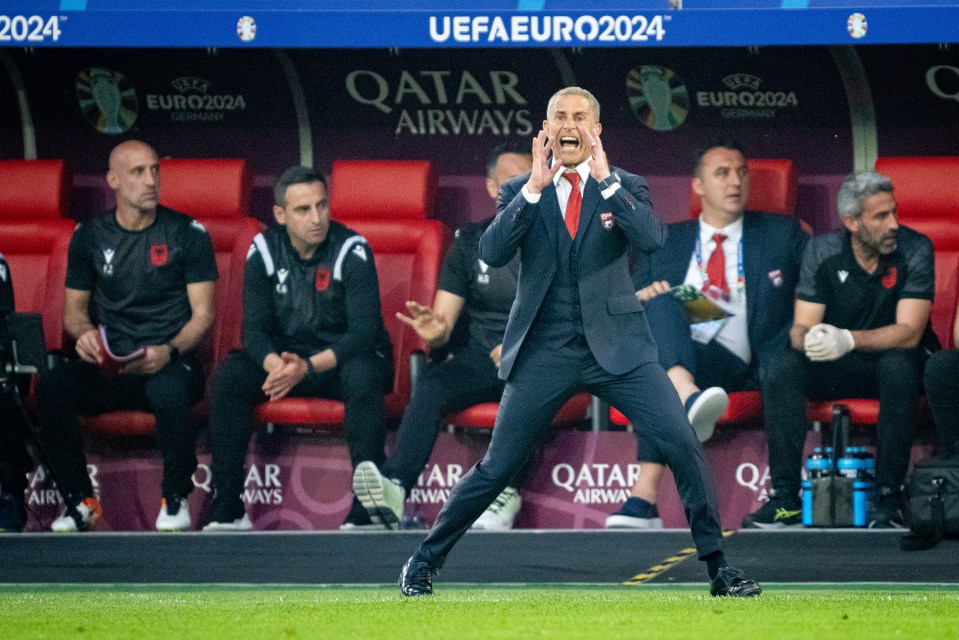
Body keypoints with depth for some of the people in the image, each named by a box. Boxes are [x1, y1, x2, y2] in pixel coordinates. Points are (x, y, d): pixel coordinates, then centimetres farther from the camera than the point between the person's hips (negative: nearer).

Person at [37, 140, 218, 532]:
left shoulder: (187, 233, 2)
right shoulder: (89, 237, 10)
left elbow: (203, 314, 1)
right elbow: (74, 308, 17)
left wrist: (169, 351, -19)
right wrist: (84, 333, -8)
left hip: (170, 363, -3)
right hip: (107, 368, 3)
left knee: (167, 390, -40)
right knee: (52, 386, -29)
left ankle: (176, 500, -15)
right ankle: (80, 500, -13)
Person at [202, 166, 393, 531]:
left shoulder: (351, 251, -15)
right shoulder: (263, 252, -4)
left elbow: (364, 333, -21)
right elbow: (255, 329, -7)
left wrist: (308, 367, -35)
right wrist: (275, 365, -30)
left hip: (344, 358, -3)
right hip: (285, 357, 3)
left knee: (364, 377, -38)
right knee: (229, 376, -23)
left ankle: (366, 510, -34)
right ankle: (227, 511, -20)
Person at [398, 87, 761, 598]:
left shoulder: (625, 187, 5)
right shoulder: (520, 191, 6)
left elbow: (652, 238, -15)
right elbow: (491, 253, -11)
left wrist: (605, 179, -21)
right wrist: (535, 186, -17)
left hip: (617, 347, 0)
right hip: (544, 354, 0)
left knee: (683, 445, -13)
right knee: (496, 466, 2)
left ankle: (718, 566, -2)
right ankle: (424, 561, 18)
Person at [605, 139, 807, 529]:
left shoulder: (782, 234, 20)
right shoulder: (665, 243, 24)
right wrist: (640, 299, -5)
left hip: (752, 367, 0)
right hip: (680, 360, 0)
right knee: (661, 303, -33)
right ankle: (688, 397, -61)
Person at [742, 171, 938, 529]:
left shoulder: (915, 250, -15)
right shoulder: (822, 252, -6)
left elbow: (909, 333, -23)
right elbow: (801, 328, -9)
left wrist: (848, 339, -40)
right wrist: (809, 339, -36)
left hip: (897, 361, -3)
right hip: (839, 368, 3)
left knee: (899, 365, -37)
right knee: (784, 367, -25)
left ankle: (888, 497, -31)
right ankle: (785, 497, -25)